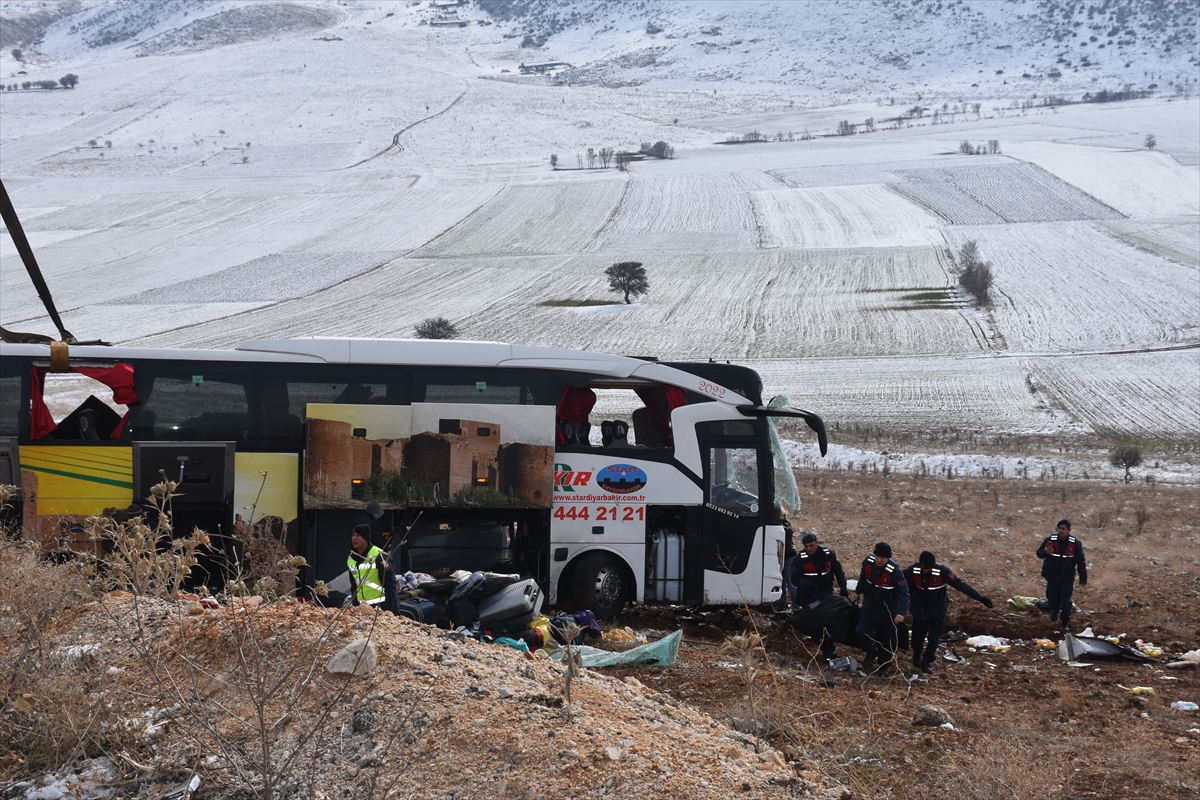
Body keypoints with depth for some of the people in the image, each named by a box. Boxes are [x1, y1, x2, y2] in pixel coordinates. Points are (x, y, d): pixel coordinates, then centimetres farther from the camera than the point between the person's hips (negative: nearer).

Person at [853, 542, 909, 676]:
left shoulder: (895, 571, -29)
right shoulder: (868, 562, -13)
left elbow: (903, 593, -31)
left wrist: (901, 612, -44)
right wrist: (859, 590, 26)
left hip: (887, 610, -4)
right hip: (870, 604, 4)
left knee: (887, 638, 8)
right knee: (862, 631, -5)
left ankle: (885, 665, 29)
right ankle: (871, 652, 26)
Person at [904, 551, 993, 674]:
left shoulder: (942, 571, -27)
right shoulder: (913, 571, -21)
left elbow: (960, 584, -27)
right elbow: (908, 589, -3)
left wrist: (980, 598, -29)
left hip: (937, 612, -1)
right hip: (920, 610, 1)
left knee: (934, 638, 1)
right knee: (917, 636, 11)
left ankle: (927, 663, 23)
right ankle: (916, 657, 43)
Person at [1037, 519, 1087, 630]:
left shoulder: (1075, 543, -8)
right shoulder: (1050, 540, -9)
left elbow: (1081, 562, -1)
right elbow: (1039, 553, -1)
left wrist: (1083, 579, -2)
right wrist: (1045, 552, -27)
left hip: (1067, 577, -1)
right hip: (1052, 575, 1)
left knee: (1065, 600, -4)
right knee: (1052, 597, 11)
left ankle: (1066, 623, 11)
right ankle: (1055, 611, 45)